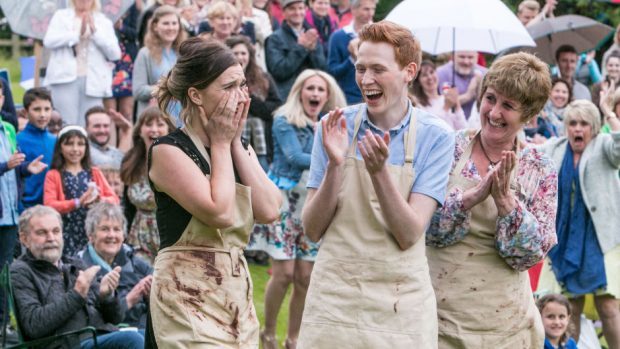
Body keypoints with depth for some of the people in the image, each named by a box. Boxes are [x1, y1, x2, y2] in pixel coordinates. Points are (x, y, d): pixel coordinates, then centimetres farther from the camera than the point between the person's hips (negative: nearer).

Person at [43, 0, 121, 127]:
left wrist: (95, 32, -6)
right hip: (65, 78, -1)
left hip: (93, 81, 1)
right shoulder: (61, 16, 14)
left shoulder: (104, 22, 15)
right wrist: (78, 34, -10)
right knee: (66, 125, -11)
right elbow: (49, 41, -3)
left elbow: (115, 54, 3)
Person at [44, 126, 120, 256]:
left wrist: (100, 199, -15)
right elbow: (49, 205, -8)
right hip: (67, 235, -2)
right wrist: (78, 202, -19)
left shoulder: (95, 173, 15)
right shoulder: (53, 176, 5)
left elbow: (114, 200, 7)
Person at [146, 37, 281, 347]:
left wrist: (236, 143, -1)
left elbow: (269, 211, -3)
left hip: (236, 294, 7)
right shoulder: (168, 151, -9)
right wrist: (220, 144, -8)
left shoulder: (238, 148, 13)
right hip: (188, 295, -7)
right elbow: (220, 213, -20)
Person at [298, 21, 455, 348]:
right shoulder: (334, 127, -1)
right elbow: (313, 229, -3)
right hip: (334, 297, 1)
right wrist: (335, 164, -17)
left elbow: (409, 235, -12)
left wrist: (379, 171, -25)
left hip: (402, 305, -1)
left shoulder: (435, 136, -6)